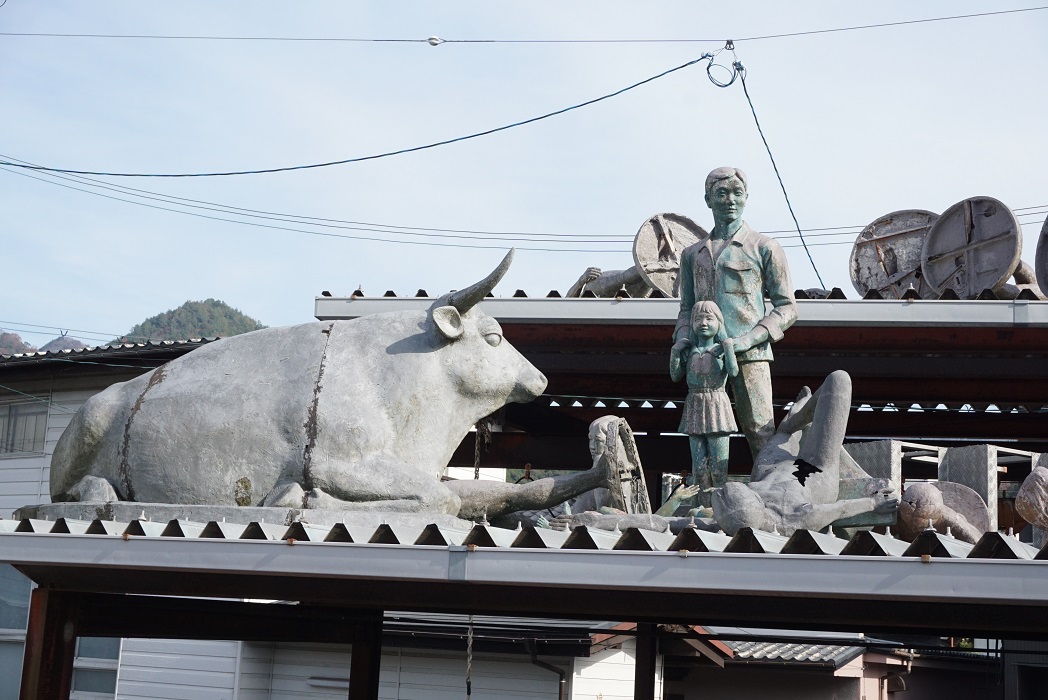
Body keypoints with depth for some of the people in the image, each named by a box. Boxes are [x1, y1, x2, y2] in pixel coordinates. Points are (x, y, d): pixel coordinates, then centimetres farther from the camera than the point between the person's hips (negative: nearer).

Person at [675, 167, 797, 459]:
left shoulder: (765, 248, 7)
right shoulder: (692, 254, 20)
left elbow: (786, 307, 4)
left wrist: (747, 340, -11)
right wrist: (683, 340, 1)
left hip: (749, 355, -4)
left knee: (760, 432, -10)